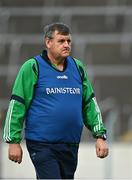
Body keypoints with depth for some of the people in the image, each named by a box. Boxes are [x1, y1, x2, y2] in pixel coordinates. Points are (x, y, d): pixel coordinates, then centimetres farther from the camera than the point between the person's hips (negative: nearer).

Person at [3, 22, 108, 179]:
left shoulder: (78, 68, 12)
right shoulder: (32, 67, -4)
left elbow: (90, 104, 17)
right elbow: (16, 105, -4)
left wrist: (100, 135, 9)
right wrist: (13, 141, -8)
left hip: (71, 145, 6)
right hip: (42, 145, -6)